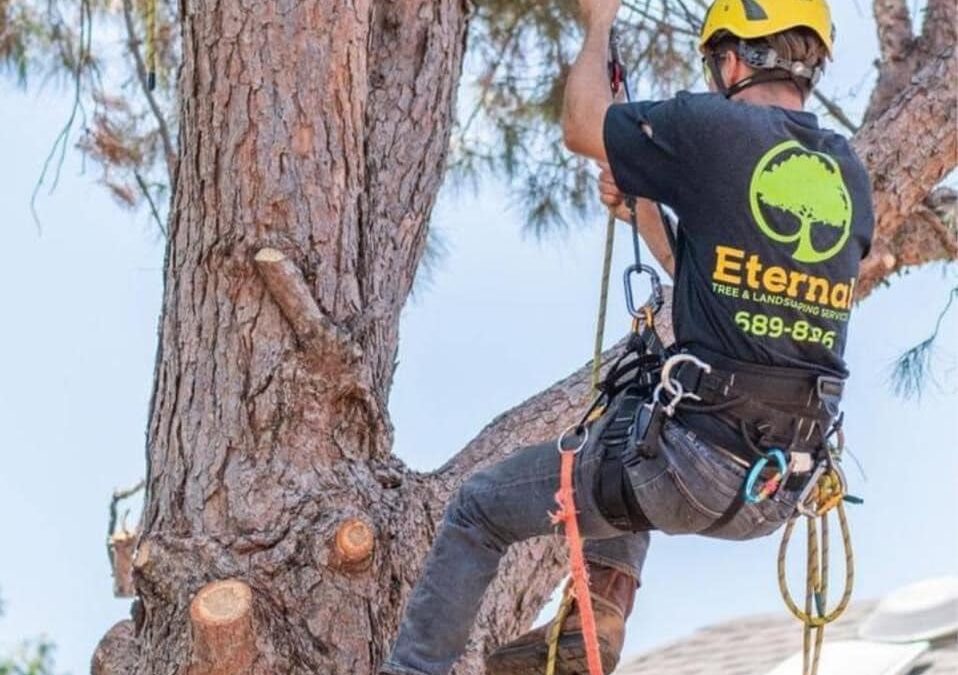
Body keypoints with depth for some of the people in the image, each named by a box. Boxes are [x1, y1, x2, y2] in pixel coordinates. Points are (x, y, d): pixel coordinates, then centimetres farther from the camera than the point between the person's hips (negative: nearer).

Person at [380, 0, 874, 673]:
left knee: (479, 509, 15)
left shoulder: (716, 127, -10)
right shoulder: (850, 176, 9)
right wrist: (643, 213, 25)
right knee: (636, 422, 38)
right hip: (781, 492, 7)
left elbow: (580, 125, 8)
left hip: (695, 464, -7)